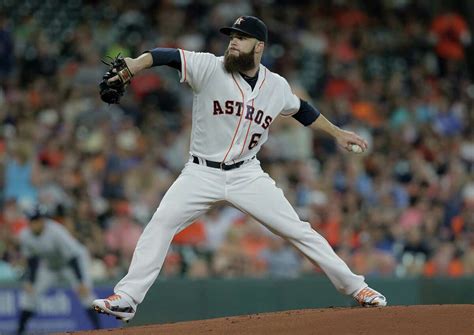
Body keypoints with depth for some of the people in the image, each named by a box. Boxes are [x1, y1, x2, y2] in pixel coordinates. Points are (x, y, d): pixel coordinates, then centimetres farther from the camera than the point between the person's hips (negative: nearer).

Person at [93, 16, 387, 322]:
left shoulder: (277, 86, 2)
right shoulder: (209, 67, -9)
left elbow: (302, 110, 22)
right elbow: (168, 56, -24)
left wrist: (337, 133, 25)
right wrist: (135, 64, -43)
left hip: (247, 175, 2)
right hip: (201, 173, -1)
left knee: (298, 230, -1)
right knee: (161, 222, -18)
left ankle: (354, 286, 11)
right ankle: (127, 298, -16)